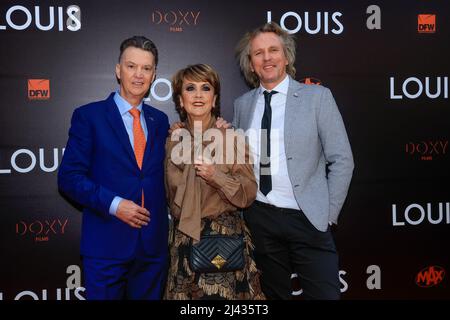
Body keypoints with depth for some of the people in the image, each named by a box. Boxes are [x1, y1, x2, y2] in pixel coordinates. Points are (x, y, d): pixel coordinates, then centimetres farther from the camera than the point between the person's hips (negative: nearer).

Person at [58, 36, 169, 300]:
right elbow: (69, 177, -7)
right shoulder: (88, 116, -3)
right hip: (107, 245, -4)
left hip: (154, 245, 4)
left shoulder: (160, 120, 10)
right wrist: (113, 204, -18)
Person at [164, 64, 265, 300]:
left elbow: (249, 194, -8)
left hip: (225, 235, -3)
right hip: (183, 238, 4)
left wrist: (217, 177, -19)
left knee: (222, 293, -2)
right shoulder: (174, 139, 4)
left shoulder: (232, 136, -7)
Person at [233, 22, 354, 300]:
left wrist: (327, 215, -5)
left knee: (324, 294, 0)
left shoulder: (317, 97, -4)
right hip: (258, 219, 3)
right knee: (272, 294, 16)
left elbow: (341, 160, -4)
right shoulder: (243, 104, 7)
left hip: (306, 219, -3)